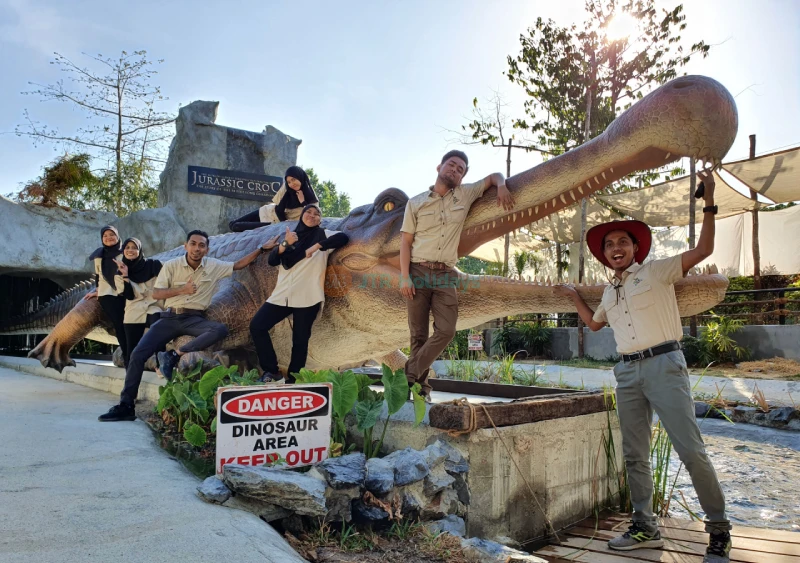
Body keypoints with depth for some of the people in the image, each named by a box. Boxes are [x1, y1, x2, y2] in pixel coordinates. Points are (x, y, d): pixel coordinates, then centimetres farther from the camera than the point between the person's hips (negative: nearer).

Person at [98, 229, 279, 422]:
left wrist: (262, 248, 4)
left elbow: (238, 264, 10)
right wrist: (182, 290, -16)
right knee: (138, 354, -13)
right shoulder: (172, 265, -1)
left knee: (221, 330, -32)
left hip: (195, 319, 0)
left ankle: (174, 356, -25)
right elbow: (156, 293, -3)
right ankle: (126, 406, -2)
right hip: (170, 317, 0)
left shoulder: (214, 266, 2)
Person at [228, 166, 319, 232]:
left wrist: (303, 202, -31)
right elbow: (279, 209, -13)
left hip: (276, 224, -4)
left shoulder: (310, 195, -19)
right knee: (233, 224, 3)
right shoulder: (287, 190, -13)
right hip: (268, 212, 4)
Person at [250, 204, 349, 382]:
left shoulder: (323, 235, 7)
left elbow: (343, 238, -13)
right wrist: (285, 244, -10)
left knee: (300, 339, -1)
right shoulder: (291, 236, 17)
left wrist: (316, 246, -18)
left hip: (307, 297, -4)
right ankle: (271, 371, 5)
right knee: (257, 326, -4)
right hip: (282, 294, 4)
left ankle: (293, 379, 12)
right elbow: (272, 260, 7)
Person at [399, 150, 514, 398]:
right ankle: (420, 383, 10)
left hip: (445, 275, 2)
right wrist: (404, 277, -8)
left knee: (446, 330, -11)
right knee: (419, 334, 0)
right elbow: (406, 242, 3)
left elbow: (494, 176, 22)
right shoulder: (415, 203, 6)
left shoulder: (466, 194, 10)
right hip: (418, 272, -1)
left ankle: (409, 375, -1)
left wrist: (502, 187, -3)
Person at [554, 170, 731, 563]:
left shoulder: (656, 272, 1)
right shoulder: (610, 291, 19)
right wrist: (573, 297, 30)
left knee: (690, 449, -8)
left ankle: (719, 530, 6)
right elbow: (594, 323, 35)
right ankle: (645, 527, 17)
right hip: (628, 373, 7)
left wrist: (708, 204, -15)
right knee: (634, 455, 7)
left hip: (663, 365, -6)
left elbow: (703, 250, -9)